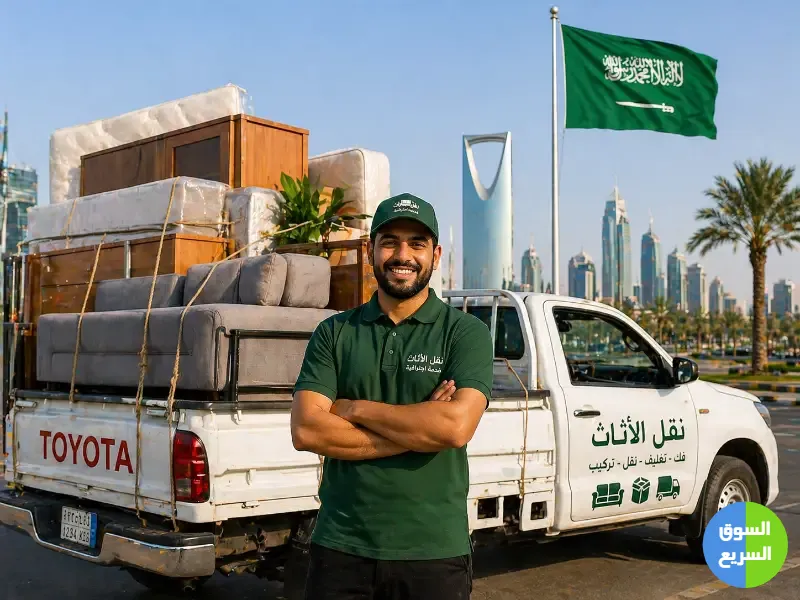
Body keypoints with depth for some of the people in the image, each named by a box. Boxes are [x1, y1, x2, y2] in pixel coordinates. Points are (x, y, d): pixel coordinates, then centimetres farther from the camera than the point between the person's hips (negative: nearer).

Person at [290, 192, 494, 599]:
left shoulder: (466, 332, -2)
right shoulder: (334, 333, 4)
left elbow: (456, 427, -17)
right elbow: (306, 430, -8)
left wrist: (354, 408, -10)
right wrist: (417, 430, -13)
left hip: (434, 552, -1)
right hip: (341, 547, 2)